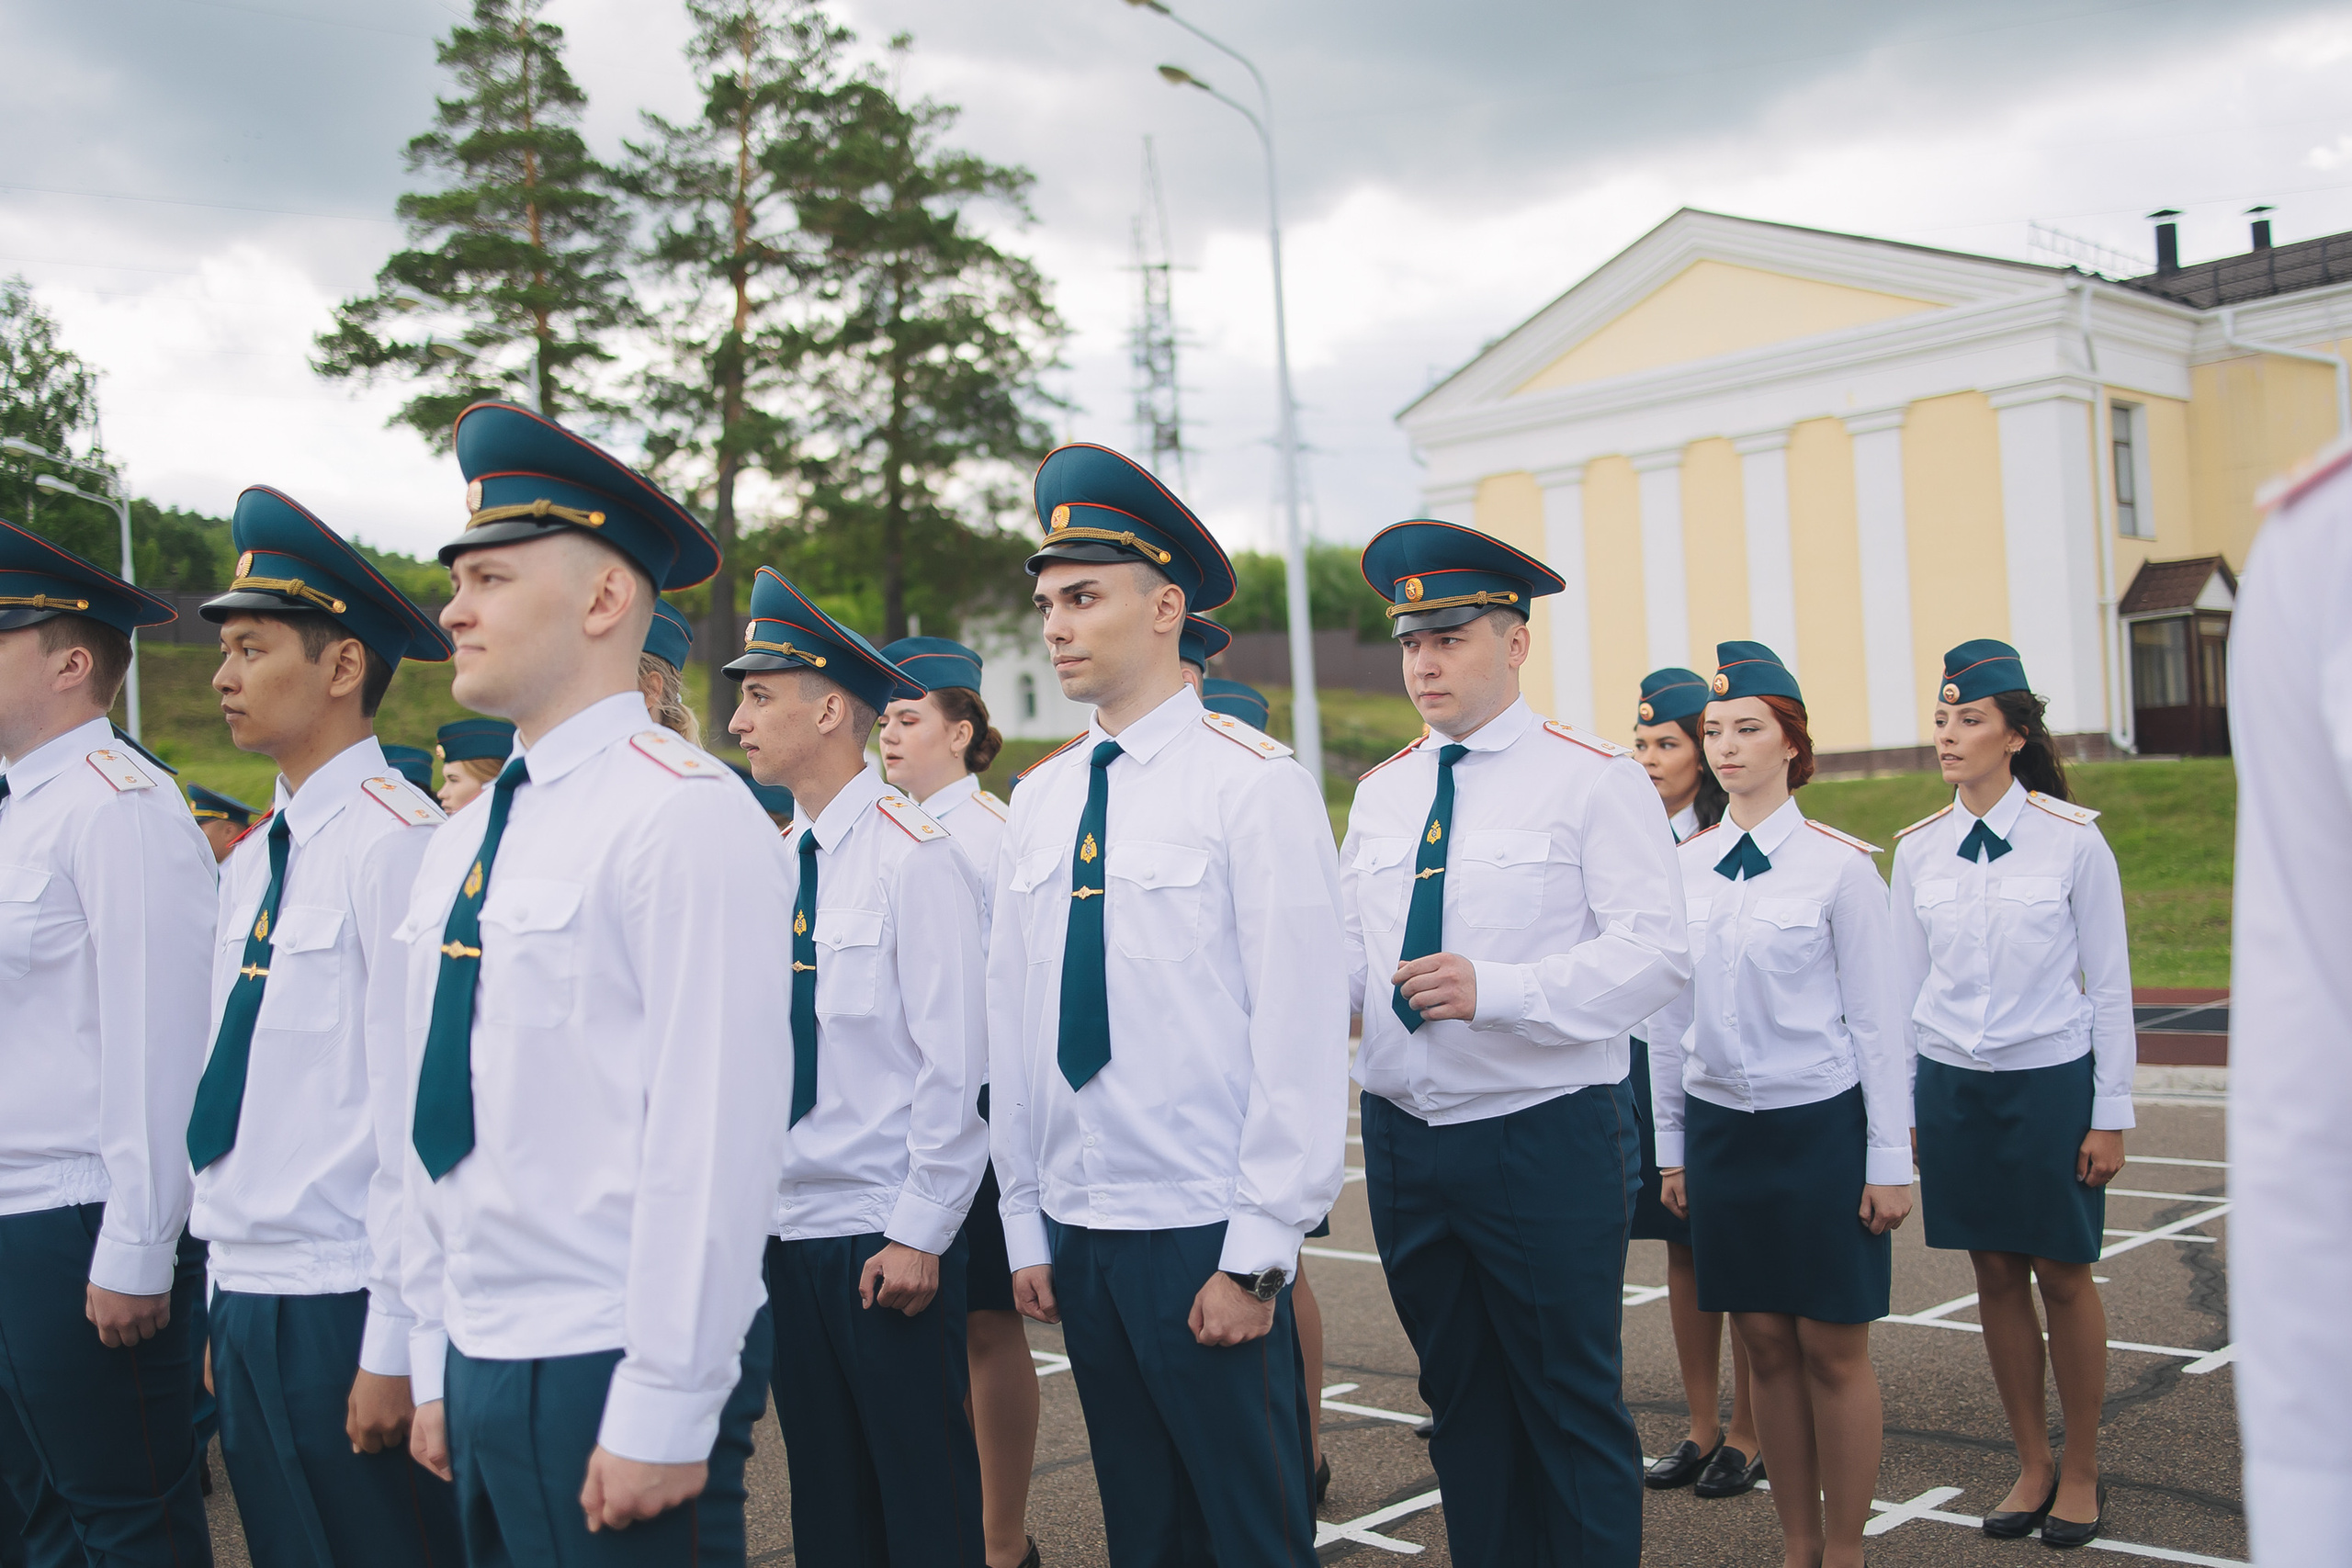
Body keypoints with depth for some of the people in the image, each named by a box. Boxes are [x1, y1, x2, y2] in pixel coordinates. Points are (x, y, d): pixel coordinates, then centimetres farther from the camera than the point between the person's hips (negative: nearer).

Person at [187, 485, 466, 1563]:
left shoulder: (397, 843, -15)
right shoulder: (251, 863, 12)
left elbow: (418, 1113, -18)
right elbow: (232, 1093, 15)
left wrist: (393, 1344, -18)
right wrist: (224, 1301, 15)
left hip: (343, 1305, -8)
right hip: (247, 1302, 8)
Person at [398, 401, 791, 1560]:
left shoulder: (685, 816, -14)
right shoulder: (461, 844, 11)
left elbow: (716, 1133, -18)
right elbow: (440, 1125, 15)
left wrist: (662, 1415, -18)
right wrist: (435, 1366, 14)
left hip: (613, 1371, -7)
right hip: (479, 1365, 7)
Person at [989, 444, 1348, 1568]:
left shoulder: (1256, 786, -10)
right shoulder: (1038, 801, 8)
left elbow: (1302, 1033, -12)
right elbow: (1010, 1023, 10)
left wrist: (1258, 1253, -13)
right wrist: (1024, 1226, 10)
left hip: (1204, 1238, -5)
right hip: (1077, 1235, 6)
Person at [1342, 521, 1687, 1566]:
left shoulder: (1593, 779, -6)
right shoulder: (1381, 794, 12)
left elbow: (1655, 951, -15)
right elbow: (1352, 949, 14)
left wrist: (1494, 988, -27)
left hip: (1549, 1138, -5)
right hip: (1403, 1137, 6)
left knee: (1574, 1409, 4)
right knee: (1460, 1403, 17)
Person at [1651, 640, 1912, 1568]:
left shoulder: (1839, 866, -7)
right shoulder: (1684, 869, 5)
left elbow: (1878, 1022, -5)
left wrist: (1889, 1160, -6)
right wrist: (1670, 1146, 11)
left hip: (1821, 1126, -4)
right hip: (1720, 1126, 4)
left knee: (1833, 1351, 2)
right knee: (1765, 1347, 10)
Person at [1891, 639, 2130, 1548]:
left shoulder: (2073, 839, -6)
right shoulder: (1919, 849, 2)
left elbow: (2109, 984, -3)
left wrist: (2111, 1113, -4)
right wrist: (1900, 1106, 9)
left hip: (2052, 1081, -3)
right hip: (1953, 1085, 3)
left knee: (2062, 1276, 4)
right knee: (1996, 1277, 8)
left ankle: (2081, 1471, 20)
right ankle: (2032, 1466, 22)